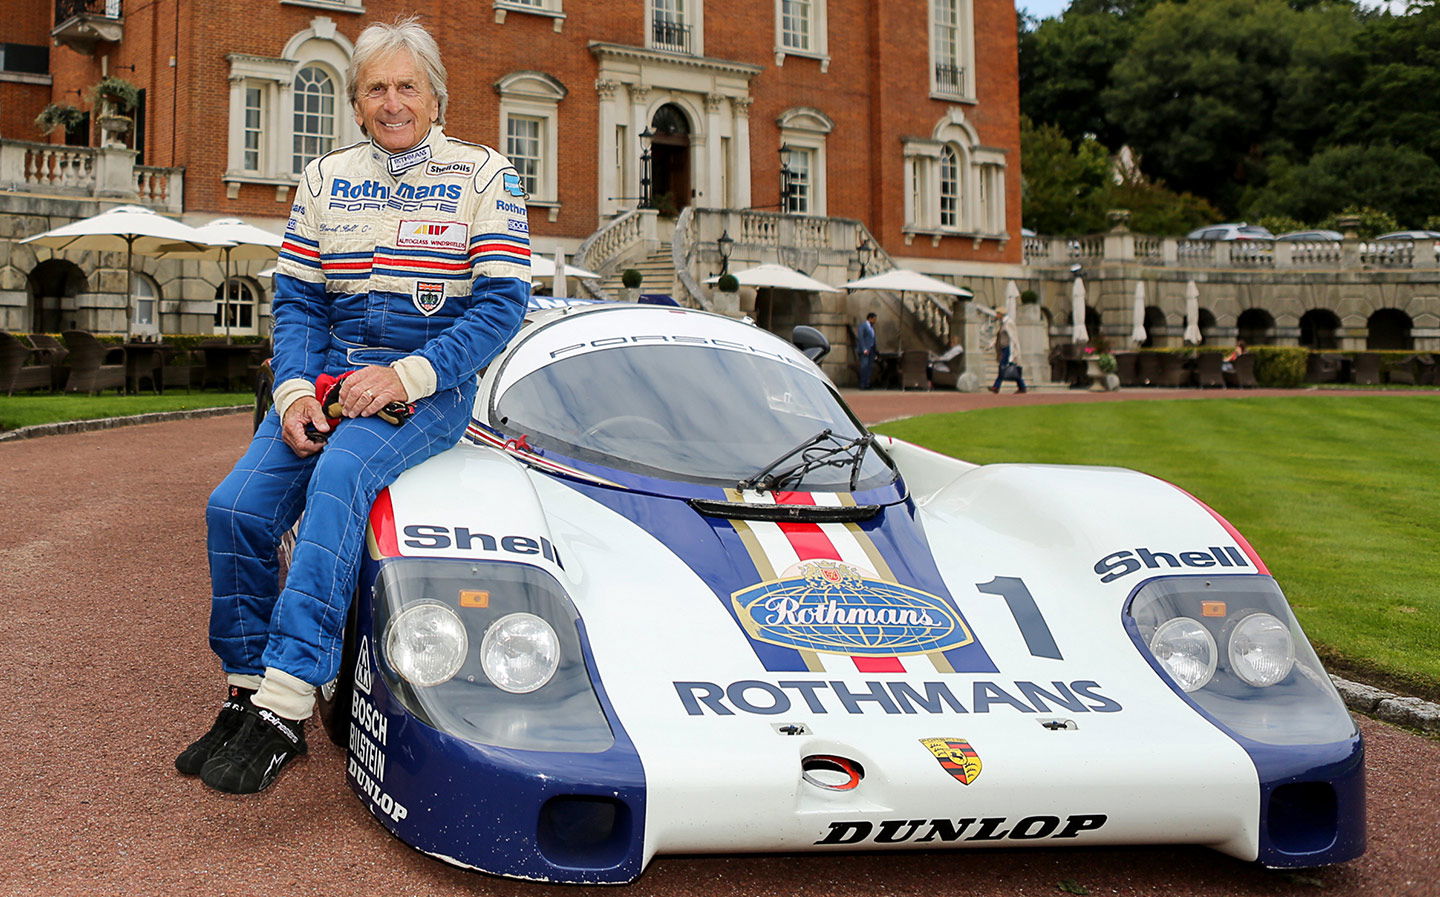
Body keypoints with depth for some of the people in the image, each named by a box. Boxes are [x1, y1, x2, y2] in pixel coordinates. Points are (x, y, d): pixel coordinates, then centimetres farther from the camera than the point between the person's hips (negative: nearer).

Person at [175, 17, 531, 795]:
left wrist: (407, 376, -17)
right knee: (235, 507, -18)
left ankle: (284, 706, -35)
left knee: (341, 476, -34)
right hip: (331, 375, 5)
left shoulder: (484, 176, 4)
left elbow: (502, 302, -5)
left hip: (433, 385, -4)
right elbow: (296, 299, 12)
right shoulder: (323, 179, 15)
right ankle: (246, 694, -4)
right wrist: (294, 391, -7)